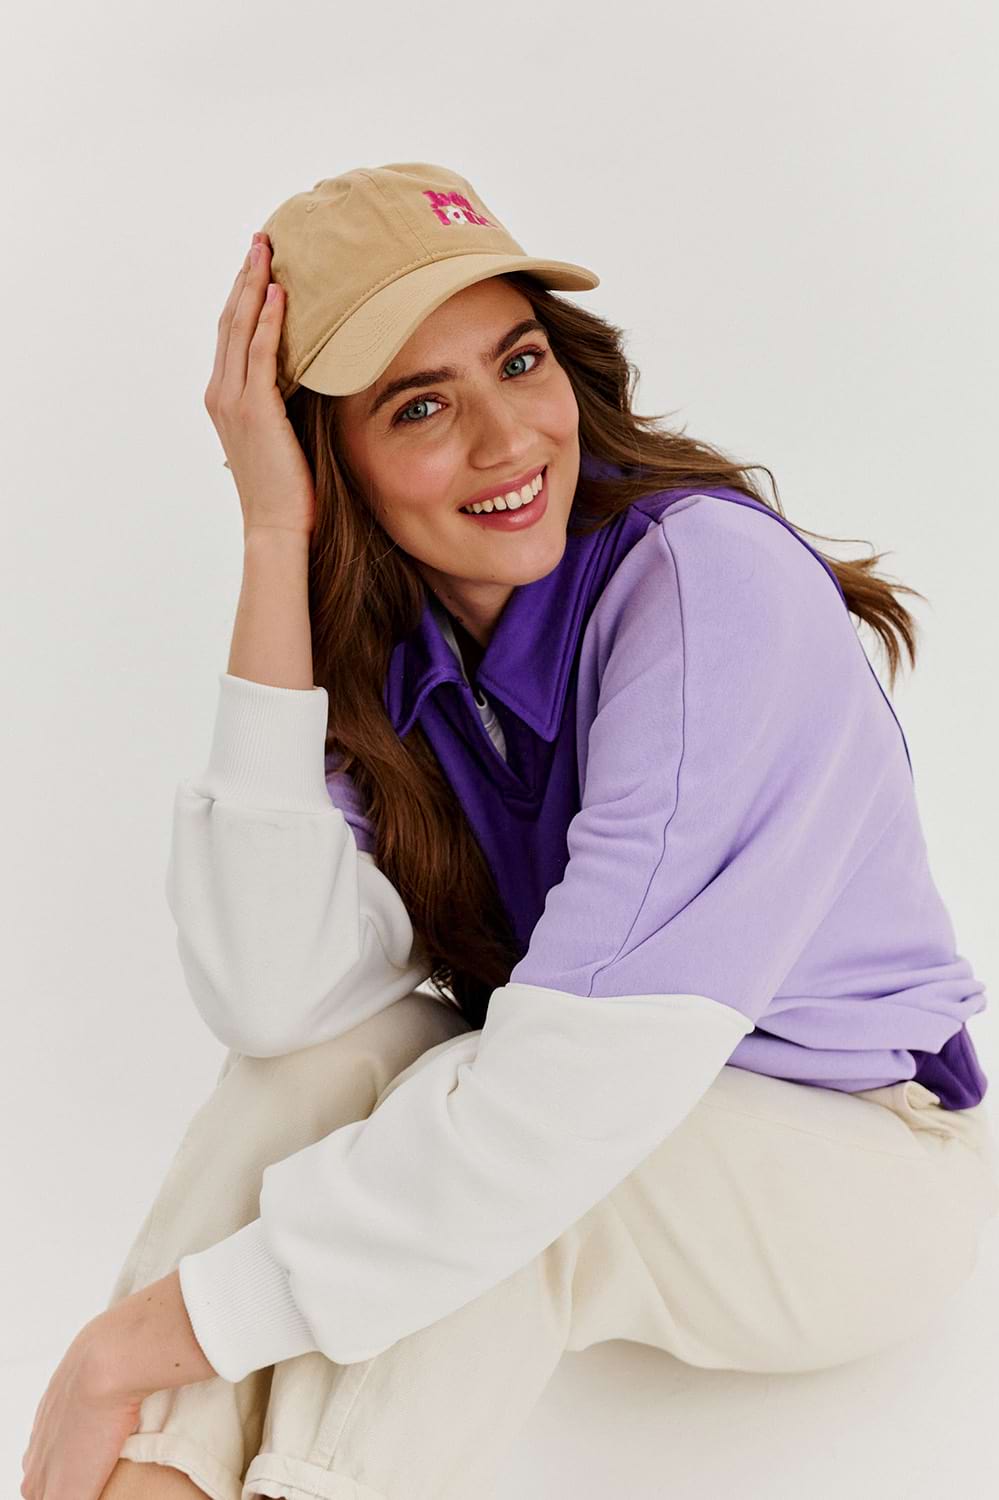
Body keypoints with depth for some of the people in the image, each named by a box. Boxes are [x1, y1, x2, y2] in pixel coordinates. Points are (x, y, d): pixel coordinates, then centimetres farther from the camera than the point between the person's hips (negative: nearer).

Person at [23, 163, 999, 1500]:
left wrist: (175, 1324, -32)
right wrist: (272, 544, -26)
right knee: (331, 1045, -22)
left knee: (471, 1137, -31)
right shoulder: (378, 648, -8)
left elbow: (584, 1079, -33)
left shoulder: (713, 585, -26)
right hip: (574, 1137, 5)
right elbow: (275, 1002, -26)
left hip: (862, 1170, -5)